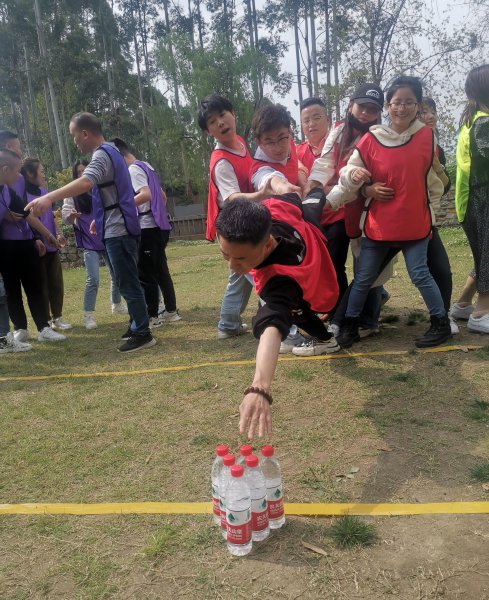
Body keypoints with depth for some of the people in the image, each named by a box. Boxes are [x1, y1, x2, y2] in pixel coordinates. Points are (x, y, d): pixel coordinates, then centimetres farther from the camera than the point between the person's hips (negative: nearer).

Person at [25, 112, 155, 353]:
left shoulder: (101, 155, -15)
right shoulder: (110, 151, 17)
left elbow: (85, 183, -36)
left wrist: (49, 197, -46)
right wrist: (100, 218, 29)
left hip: (118, 230, -10)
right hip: (119, 227, 10)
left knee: (128, 284, -5)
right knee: (128, 282, 15)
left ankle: (142, 334, 2)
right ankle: (138, 326, 24)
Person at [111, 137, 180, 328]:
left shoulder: (133, 170, -11)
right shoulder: (146, 166, 18)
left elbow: (146, 194, -27)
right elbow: (162, 195, 21)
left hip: (146, 228, -10)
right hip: (157, 225, 10)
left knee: (146, 274, -3)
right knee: (160, 271, 14)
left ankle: (152, 316, 3)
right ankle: (171, 311, 20)